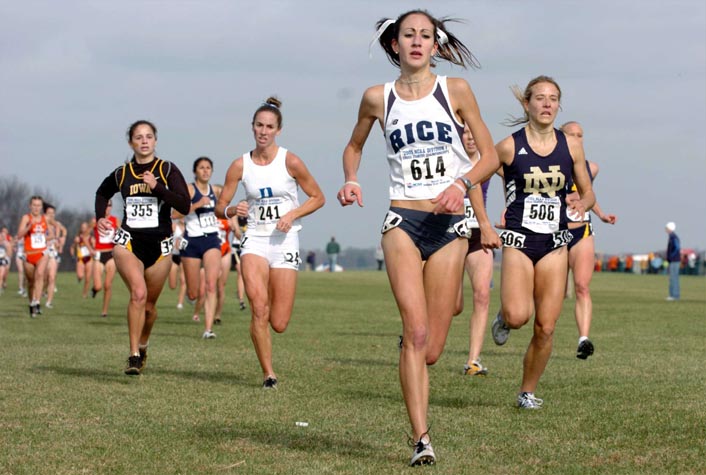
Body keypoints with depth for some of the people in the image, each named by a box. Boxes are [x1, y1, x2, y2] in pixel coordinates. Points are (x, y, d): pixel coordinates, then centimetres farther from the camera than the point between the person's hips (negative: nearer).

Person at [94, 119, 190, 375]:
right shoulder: (121, 173, 5)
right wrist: (100, 218, 10)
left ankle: (142, 346, 39)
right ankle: (134, 356, -20)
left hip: (159, 245, 0)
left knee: (149, 304, 9)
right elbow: (102, 194, 27)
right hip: (128, 241, 0)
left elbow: (185, 205, -13)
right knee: (138, 293, -23)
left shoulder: (167, 170, -2)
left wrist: (157, 187, -20)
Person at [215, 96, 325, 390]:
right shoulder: (240, 165, 1)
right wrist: (231, 210, -16)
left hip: (285, 240, -1)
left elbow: (318, 198, 4)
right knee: (258, 305, -23)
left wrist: (292, 214, -12)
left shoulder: (290, 162, -4)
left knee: (279, 324, -4)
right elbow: (220, 208, 7)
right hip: (255, 239, 1)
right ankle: (268, 374, -11)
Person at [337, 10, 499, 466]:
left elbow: (490, 154, 5)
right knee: (416, 331, -18)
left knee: (431, 348, 1)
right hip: (403, 221, 0)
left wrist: (462, 183, -13)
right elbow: (355, 146, 24)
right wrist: (351, 181, 4)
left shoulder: (455, 90, 3)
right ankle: (422, 439, -17)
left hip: (449, 223, 1)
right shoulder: (378, 98, 6)